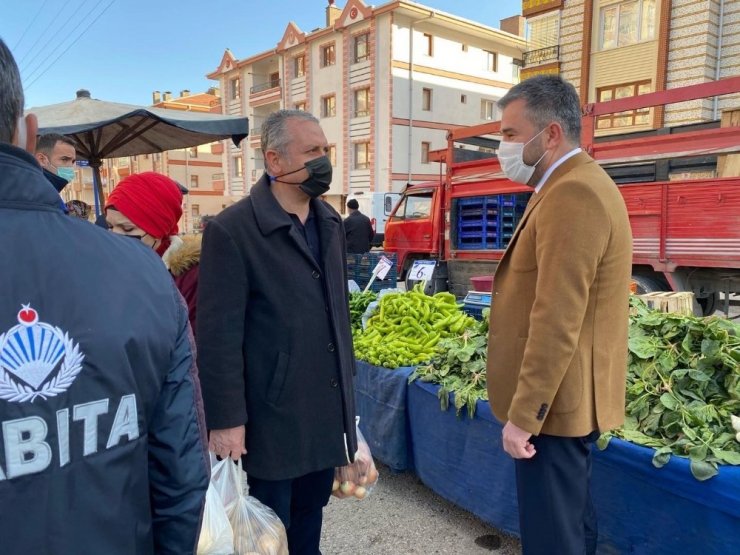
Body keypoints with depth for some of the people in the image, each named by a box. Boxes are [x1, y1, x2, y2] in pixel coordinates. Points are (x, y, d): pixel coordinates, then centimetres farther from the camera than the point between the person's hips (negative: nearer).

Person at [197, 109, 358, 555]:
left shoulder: (331, 221, 6)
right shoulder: (231, 230, -15)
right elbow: (218, 336, -16)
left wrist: (346, 381, 14)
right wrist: (226, 420, -15)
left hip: (328, 404, 6)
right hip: (274, 412, -6)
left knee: (311, 512, 21)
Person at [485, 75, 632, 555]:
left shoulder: (571, 194, -21)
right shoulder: (581, 185, 14)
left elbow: (556, 323, -26)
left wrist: (523, 414, -20)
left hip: (552, 405, -10)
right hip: (568, 400, 10)